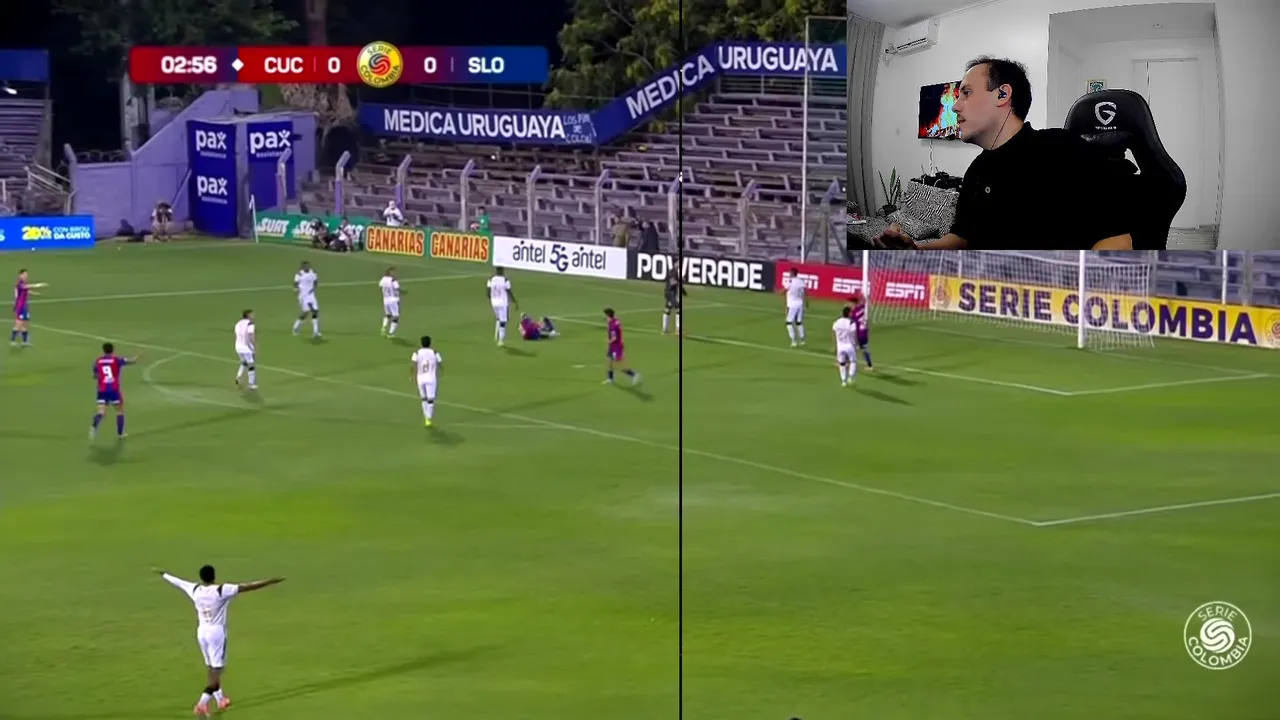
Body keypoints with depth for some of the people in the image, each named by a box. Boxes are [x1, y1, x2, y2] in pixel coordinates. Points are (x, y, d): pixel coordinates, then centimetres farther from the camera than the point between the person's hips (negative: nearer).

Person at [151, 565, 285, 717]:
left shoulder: (195, 589, 0)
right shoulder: (222, 590, -15)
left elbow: (176, 581, 18)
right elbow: (247, 587, -20)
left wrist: (161, 573, 36)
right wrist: (271, 581, -21)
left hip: (202, 631, 6)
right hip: (217, 632, -6)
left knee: (211, 668, 20)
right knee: (216, 671, -4)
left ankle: (220, 699, 35)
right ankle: (202, 704, -17)